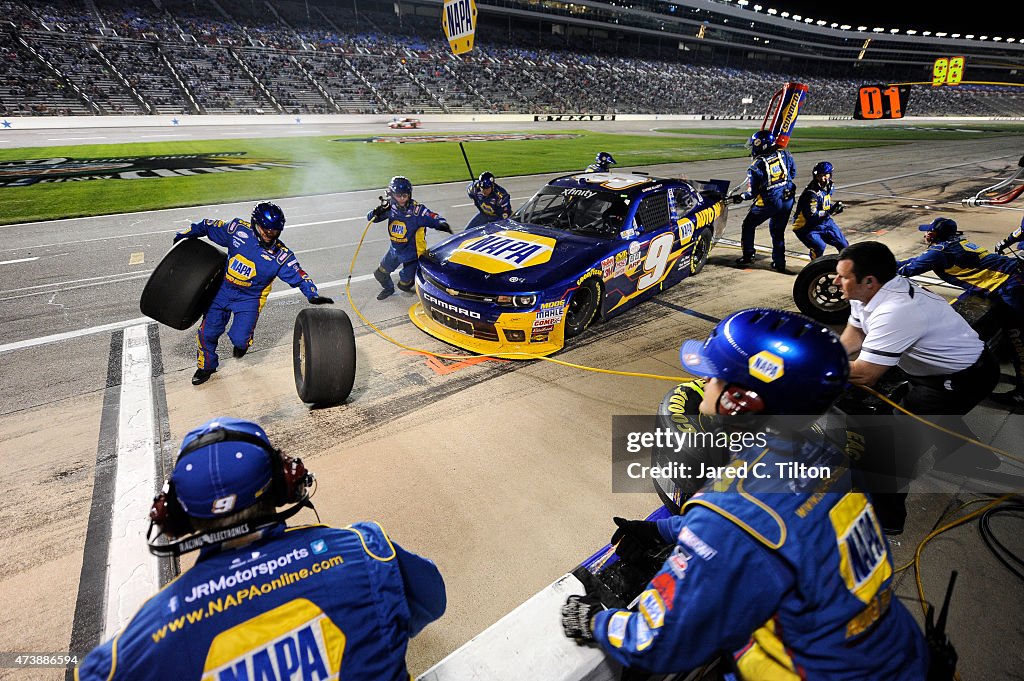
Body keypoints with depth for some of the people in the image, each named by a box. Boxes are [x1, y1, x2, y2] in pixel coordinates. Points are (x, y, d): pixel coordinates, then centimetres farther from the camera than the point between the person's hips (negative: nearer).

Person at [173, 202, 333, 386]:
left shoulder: (281, 255, -18)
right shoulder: (238, 230, -13)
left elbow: (299, 276, -20)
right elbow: (209, 226, 4)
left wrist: (313, 295, -35)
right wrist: (188, 233, 15)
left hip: (250, 298, -2)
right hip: (223, 290, 3)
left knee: (239, 339, -13)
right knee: (207, 333, 9)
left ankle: (242, 343, 28)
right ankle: (206, 367, 37)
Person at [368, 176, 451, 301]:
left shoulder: (417, 210, -23)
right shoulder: (391, 208, -9)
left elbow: (435, 219, -24)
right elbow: (370, 218, -4)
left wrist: (442, 224, -48)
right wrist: (377, 212, -27)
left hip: (411, 253, -5)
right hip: (395, 250, 5)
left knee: (404, 285, 2)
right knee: (380, 274, 18)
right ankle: (388, 288, 50)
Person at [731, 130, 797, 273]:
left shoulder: (756, 166, -13)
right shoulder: (785, 155, 0)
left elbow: (752, 192, -9)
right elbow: (793, 174, 13)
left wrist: (741, 197, 8)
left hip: (768, 202, -5)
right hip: (787, 201, 5)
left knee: (748, 226, 17)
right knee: (778, 231, 18)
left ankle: (748, 256, 19)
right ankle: (780, 264, 19)